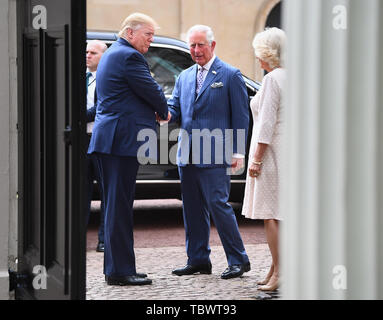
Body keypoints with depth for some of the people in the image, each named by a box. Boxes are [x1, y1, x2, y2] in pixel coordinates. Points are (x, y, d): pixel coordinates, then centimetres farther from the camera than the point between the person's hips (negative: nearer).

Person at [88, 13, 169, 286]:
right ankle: (120, 271, -3)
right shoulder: (129, 56, -13)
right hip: (123, 140, -11)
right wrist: (164, 112, 8)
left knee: (116, 205, 13)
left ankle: (115, 268, 19)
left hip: (107, 139, 11)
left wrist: (156, 110, 9)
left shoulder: (111, 54, 21)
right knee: (120, 206, -7)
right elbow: (152, 91, -12)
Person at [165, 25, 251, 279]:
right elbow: (175, 107, 16)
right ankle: (198, 260, 20)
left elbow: (240, 117, -4)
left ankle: (238, 260, 1)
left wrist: (237, 152, -10)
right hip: (187, 154, 6)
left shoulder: (230, 75, -1)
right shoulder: (184, 77, 17)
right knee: (193, 208, 10)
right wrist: (167, 114, -10)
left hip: (214, 154, -6)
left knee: (218, 205, -9)